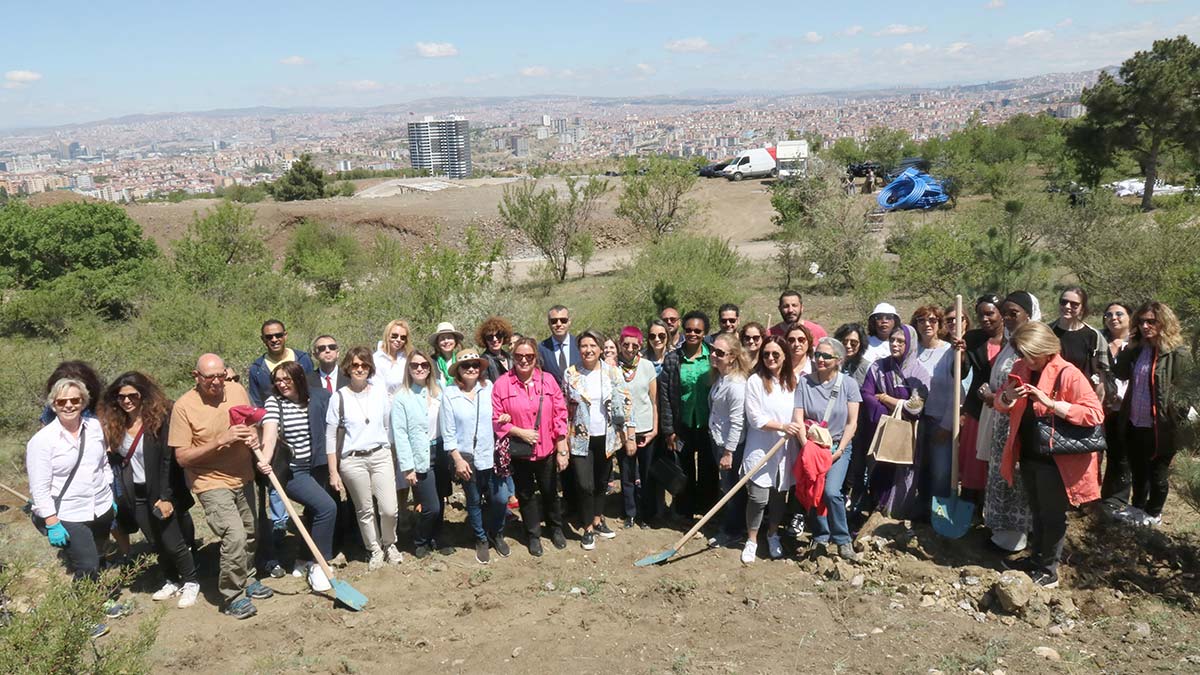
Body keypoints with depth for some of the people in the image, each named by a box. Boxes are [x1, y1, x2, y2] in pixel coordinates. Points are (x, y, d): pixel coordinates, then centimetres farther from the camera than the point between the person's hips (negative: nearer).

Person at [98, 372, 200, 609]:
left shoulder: (160, 419, -16)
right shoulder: (115, 424, 1)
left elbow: (168, 460, -17)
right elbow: (118, 459, 8)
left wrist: (165, 497, -20)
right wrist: (120, 492, 3)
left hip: (163, 493, -5)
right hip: (136, 495, 5)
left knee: (173, 543, 0)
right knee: (156, 543, 16)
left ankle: (191, 583, 21)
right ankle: (171, 581, 35)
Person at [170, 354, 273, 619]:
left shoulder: (237, 390, -3)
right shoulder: (184, 406, -16)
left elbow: (253, 423, 14)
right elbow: (182, 457, -16)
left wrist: (254, 435, -10)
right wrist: (221, 440, -26)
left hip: (243, 478, 6)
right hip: (211, 483, -6)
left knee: (249, 535, 18)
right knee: (234, 537, -18)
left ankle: (245, 579, 42)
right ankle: (232, 597, 0)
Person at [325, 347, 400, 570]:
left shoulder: (380, 393, 3)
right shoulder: (339, 397, -4)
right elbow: (330, 436, -1)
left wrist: (391, 458, 12)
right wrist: (333, 472, -1)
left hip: (380, 456, 2)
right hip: (352, 460, -1)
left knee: (390, 509, -4)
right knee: (365, 511, 8)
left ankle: (389, 544, 24)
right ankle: (375, 550, 29)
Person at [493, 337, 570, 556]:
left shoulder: (548, 380, -4)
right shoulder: (502, 384, -9)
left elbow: (560, 415, -3)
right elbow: (495, 419, -7)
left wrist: (562, 450, -4)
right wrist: (520, 432, -18)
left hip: (547, 450, 1)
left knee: (550, 492, 16)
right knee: (526, 495, 15)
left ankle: (556, 529, 40)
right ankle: (533, 535, 33)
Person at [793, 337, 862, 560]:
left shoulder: (848, 383, -4)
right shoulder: (804, 382, -4)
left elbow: (852, 422, -4)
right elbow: (798, 418, -8)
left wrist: (839, 451, -10)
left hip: (839, 447, -1)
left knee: (831, 492, -18)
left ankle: (842, 540, 0)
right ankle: (820, 537, 23)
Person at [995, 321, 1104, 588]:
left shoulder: (1068, 374, -18)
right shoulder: (1021, 369, 3)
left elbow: (1095, 414, -25)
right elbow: (1000, 405, 12)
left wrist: (1050, 403, -31)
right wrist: (1008, 397, -12)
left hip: (1055, 459, -7)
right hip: (1028, 455, 7)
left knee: (1053, 515, 6)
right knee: (1036, 511, 22)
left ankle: (1049, 570, 19)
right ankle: (1036, 558, 37)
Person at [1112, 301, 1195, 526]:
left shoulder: (1178, 354, -15)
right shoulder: (1139, 350, 6)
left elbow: (1180, 392, -15)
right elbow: (1121, 374, 8)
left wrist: (1178, 420, -18)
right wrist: (1129, 349, -4)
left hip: (1161, 428, -6)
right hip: (1134, 425, 6)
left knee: (1157, 474, 13)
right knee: (1138, 471, 22)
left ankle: (1153, 514, 32)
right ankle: (1138, 508, 41)